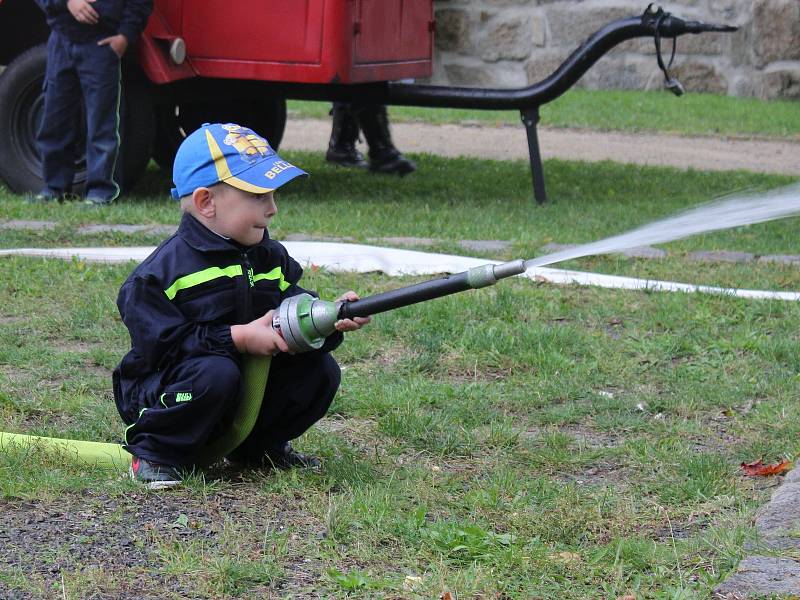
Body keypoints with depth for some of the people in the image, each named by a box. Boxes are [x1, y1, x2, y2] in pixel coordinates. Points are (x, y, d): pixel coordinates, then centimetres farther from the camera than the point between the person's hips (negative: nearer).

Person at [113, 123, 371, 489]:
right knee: (216, 372, -38)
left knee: (320, 369, -7)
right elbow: (161, 342, -23)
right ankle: (154, 454, -15)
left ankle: (257, 446, 13)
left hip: (251, 388, 7)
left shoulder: (271, 258, 7)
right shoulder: (165, 268, -16)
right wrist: (238, 338, -26)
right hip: (165, 391, -7)